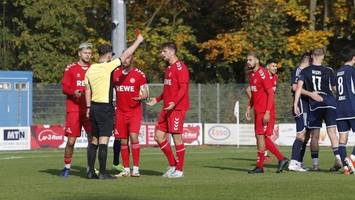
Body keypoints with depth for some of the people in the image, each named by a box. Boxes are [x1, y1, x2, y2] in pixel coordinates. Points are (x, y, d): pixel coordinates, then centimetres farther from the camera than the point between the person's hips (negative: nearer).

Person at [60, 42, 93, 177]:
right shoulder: (71, 69, 3)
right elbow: (64, 88, -1)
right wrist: (74, 92, -20)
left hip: (90, 110, 2)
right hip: (74, 109, -2)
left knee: (93, 139, -3)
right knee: (71, 140, -1)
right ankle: (67, 167, 13)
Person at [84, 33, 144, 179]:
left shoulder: (90, 69, 7)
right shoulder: (107, 67, -12)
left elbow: (87, 90, 11)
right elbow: (126, 55, -6)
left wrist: (88, 107, 18)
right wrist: (138, 41, 5)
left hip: (94, 107, 7)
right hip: (105, 107, -7)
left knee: (94, 140, 12)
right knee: (103, 140, -7)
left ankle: (91, 171, 13)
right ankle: (102, 172, -7)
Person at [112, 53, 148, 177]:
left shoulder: (139, 74, -2)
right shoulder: (115, 73, 6)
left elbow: (145, 93, 0)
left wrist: (141, 97, -23)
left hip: (135, 110, -3)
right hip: (120, 111, 3)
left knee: (134, 137, -16)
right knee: (123, 141, 4)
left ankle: (136, 169, -11)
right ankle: (126, 169, 12)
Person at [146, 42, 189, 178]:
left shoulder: (180, 67, -10)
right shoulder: (168, 68, 19)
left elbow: (183, 88, -18)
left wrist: (174, 102, -28)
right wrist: (157, 99, 20)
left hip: (177, 108, -10)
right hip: (167, 108, 10)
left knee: (177, 137, -5)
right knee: (158, 136, 6)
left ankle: (179, 170, 2)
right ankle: (172, 165, 16)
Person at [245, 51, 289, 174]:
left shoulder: (262, 73, -13)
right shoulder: (251, 75, 14)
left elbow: (271, 93, -16)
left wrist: (267, 112, -21)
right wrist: (249, 108, 15)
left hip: (265, 112, -9)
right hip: (258, 111, 9)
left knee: (260, 136, -7)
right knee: (262, 138, 8)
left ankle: (259, 166, -2)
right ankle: (282, 159, 15)